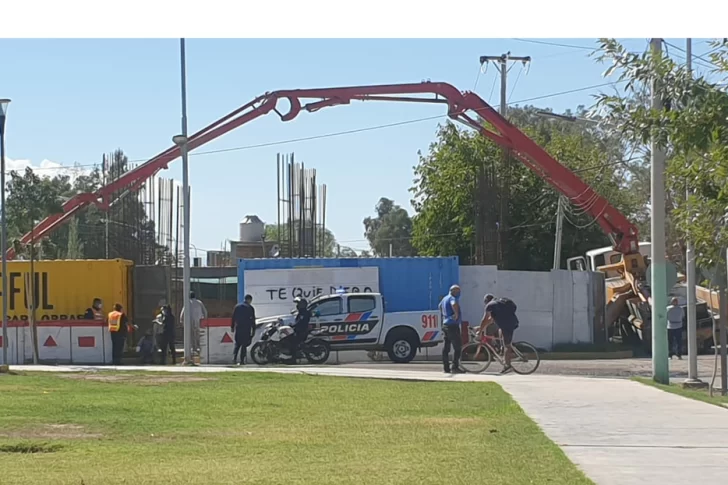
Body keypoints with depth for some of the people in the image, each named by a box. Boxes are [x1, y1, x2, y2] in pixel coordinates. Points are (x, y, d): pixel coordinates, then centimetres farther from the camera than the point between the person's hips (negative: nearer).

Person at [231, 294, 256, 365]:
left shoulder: (237, 306, 9)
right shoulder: (250, 308, -3)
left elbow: (233, 317, 10)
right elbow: (253, 320, -4)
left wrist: (232, 327, 15)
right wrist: (253, 330, -1)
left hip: (238, 328, 3)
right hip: (246, 329, -3)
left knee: (237, 344, 10)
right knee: (244, 344, 1)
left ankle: (234, 358, -7)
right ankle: (242, 360, -3)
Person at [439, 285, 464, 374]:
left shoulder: (445, 298, 18)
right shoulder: (452, 298, -13)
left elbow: (440, 306, 38)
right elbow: (454, 304, -37)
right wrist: (457, 314, -25)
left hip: (445, 324, 10)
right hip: (453, 325, -10)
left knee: (446, 347, 10)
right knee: (457, 347, -8)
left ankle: (446, 367, 12)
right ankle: (455, 367, -13)